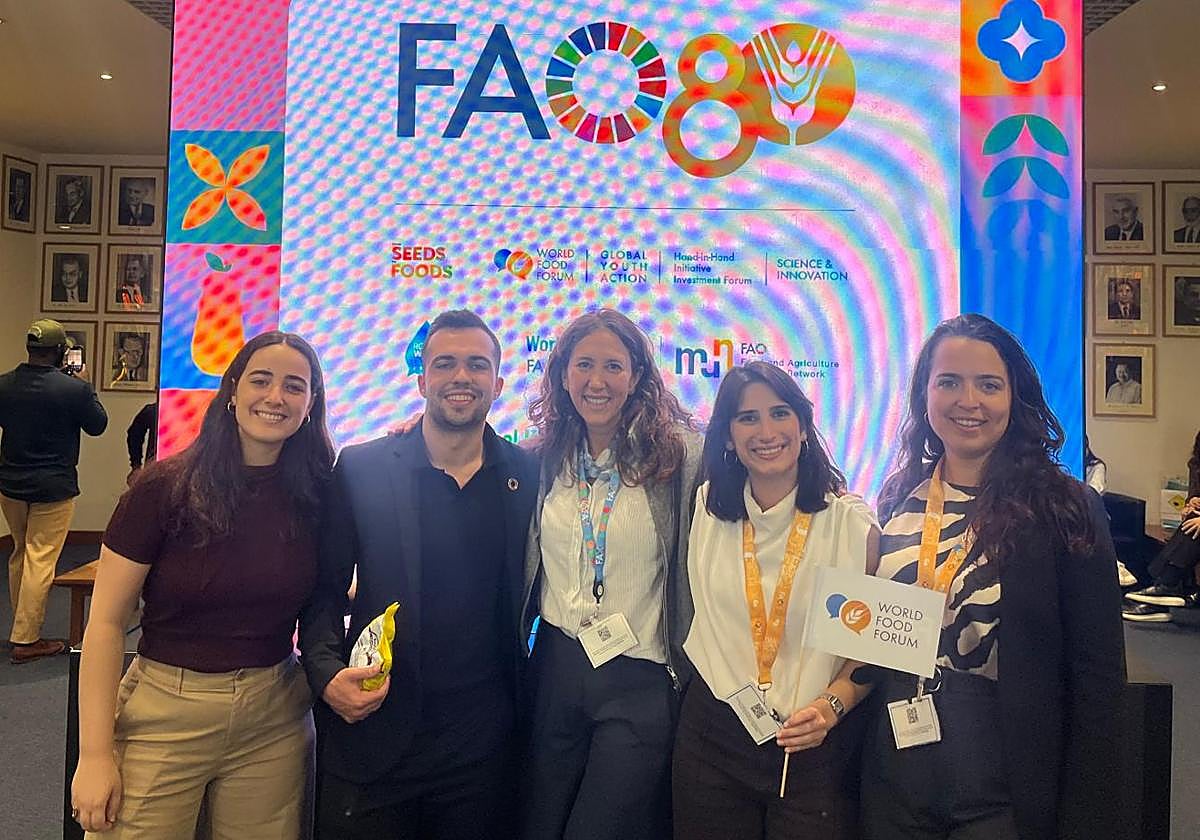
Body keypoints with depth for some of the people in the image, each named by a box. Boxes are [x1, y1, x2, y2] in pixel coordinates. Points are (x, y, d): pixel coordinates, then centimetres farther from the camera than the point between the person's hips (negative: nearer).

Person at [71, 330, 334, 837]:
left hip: (274, 722, 2)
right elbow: (106, 622, -8)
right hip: (163, 718, -2)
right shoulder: (166, 488, -10)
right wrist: (95, 754, -10)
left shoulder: (316, 495, -4)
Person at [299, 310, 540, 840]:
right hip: (370, 731, -1)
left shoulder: (529, 476, -1)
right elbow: (325, 588, 0)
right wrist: (327, 673, -12)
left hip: (482, 742, 1)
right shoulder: (360, 469, -3)